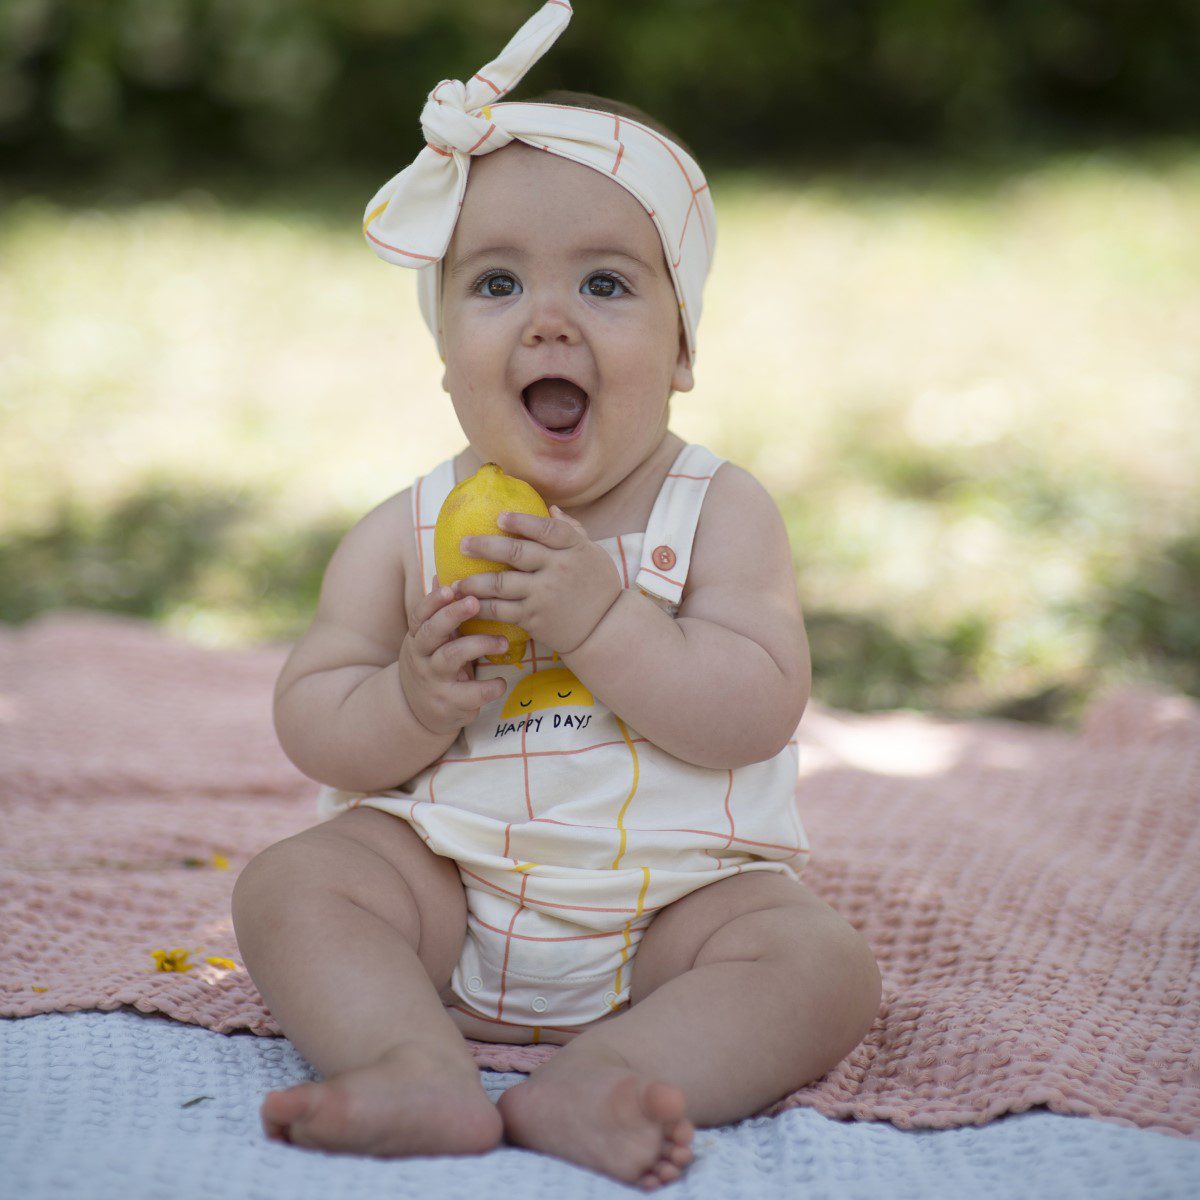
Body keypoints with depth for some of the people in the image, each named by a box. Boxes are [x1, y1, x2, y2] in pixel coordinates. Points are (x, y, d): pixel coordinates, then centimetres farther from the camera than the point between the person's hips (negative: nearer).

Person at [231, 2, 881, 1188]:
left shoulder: (721, 513, -7)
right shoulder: (402, 536, -2)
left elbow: (758, 711, -17)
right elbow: (308, 722, 0)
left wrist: (601, 619, -27)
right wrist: (409, 704, -21)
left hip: (673, 895, -1)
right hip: (445, 875, 2)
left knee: (824, 964, -24)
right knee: (287, 886, -20)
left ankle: (592, 1082, -38)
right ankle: (420, 1067, -36)